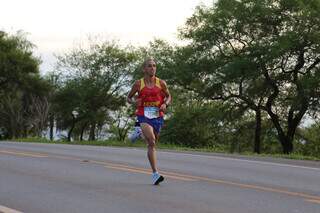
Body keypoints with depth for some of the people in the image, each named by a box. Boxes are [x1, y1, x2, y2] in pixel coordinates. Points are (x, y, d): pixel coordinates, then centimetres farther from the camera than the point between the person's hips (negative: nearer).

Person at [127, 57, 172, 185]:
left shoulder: (161, 83, 4)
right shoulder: (138, 84, 1)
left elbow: (168, 96, 17)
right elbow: (128, 98, 13)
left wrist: (165, 104, -5)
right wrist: (134, 102, -10)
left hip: (157, 117, 3)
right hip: (144, 116, -3)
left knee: (152, 144, 14)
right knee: (151, 142, -22)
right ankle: (155, 173, -25)